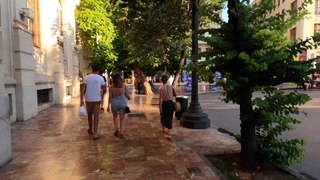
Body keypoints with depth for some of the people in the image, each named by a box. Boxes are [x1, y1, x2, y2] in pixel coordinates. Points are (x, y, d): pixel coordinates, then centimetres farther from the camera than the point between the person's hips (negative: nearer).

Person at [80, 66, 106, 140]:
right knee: (96, 116, 2)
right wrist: (101, 95, 17)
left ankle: (90, 129, 35)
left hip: (88, 99, 2)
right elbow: (104, 89, -1)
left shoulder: (86, 77, -2)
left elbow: (83, 89, -6)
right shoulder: (101, 78, -4)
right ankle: (95, 134, 0)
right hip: (97, 99, -1)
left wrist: (81, 99, -3)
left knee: (89, 115, 18)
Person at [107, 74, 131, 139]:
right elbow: (127, 94, 3)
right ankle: (121, 132, -3)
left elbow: (110, 97, -8)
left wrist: (108, 106, -2)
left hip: (114, 103, 0)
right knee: (122, 118, 8)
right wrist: (129, 98, 24)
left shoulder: (111, 87, -7)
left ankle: (117, 130, 11)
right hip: (122, 103, 0)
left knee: (115, 117, 23)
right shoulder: (124, 86, -5)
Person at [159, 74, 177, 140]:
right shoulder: (171, 87, -2)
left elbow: (160, 98, -15)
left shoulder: (161, 88, -12)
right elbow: (175, 95, 7)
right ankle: (168, 133, -5)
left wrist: (160, 107, -13)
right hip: (170, 103, 2)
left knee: (163, 116, 21)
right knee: (169, 118, 6)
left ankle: (163, 129, 43)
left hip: (164, 103, -2)